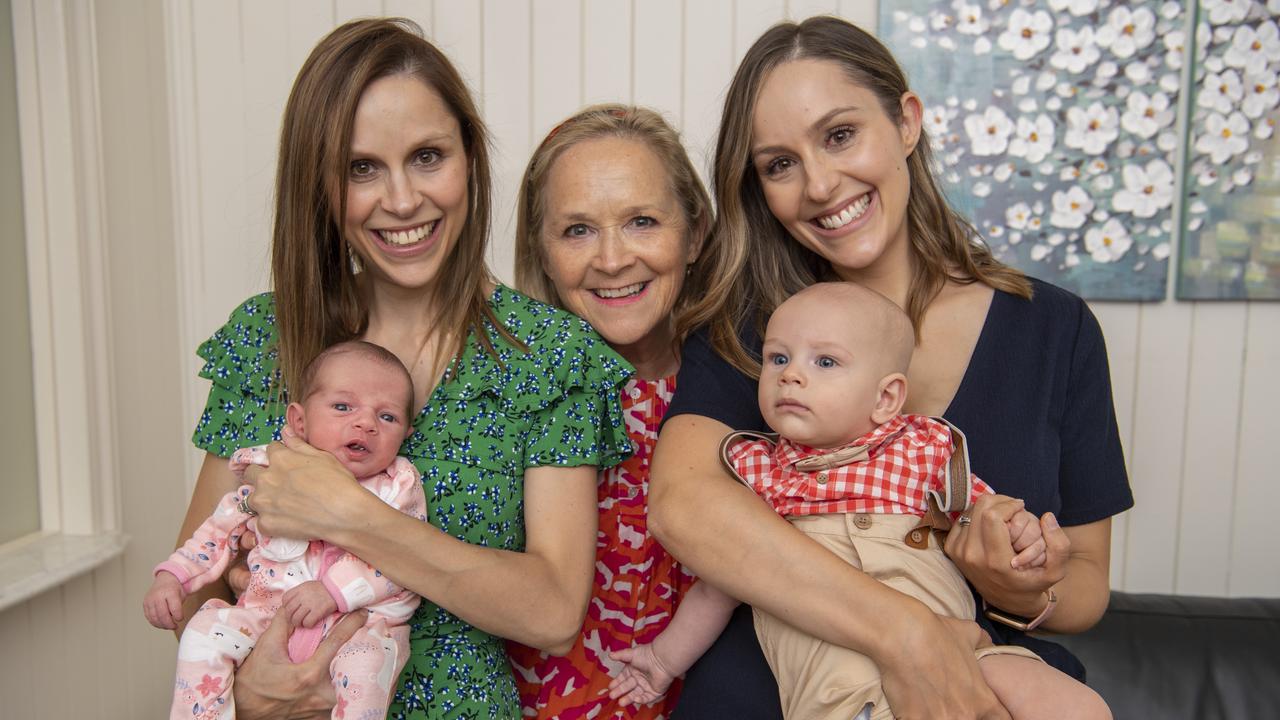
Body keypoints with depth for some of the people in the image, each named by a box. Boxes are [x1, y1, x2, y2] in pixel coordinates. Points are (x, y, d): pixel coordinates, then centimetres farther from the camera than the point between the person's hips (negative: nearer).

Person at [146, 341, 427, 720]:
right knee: (205, 630, -15)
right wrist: (172, 576, 7)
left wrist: (334, 589, -22)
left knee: (366, 661, -32)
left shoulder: (399, 487, -2)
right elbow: (221, 529, 17)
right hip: (268, 613, 3)